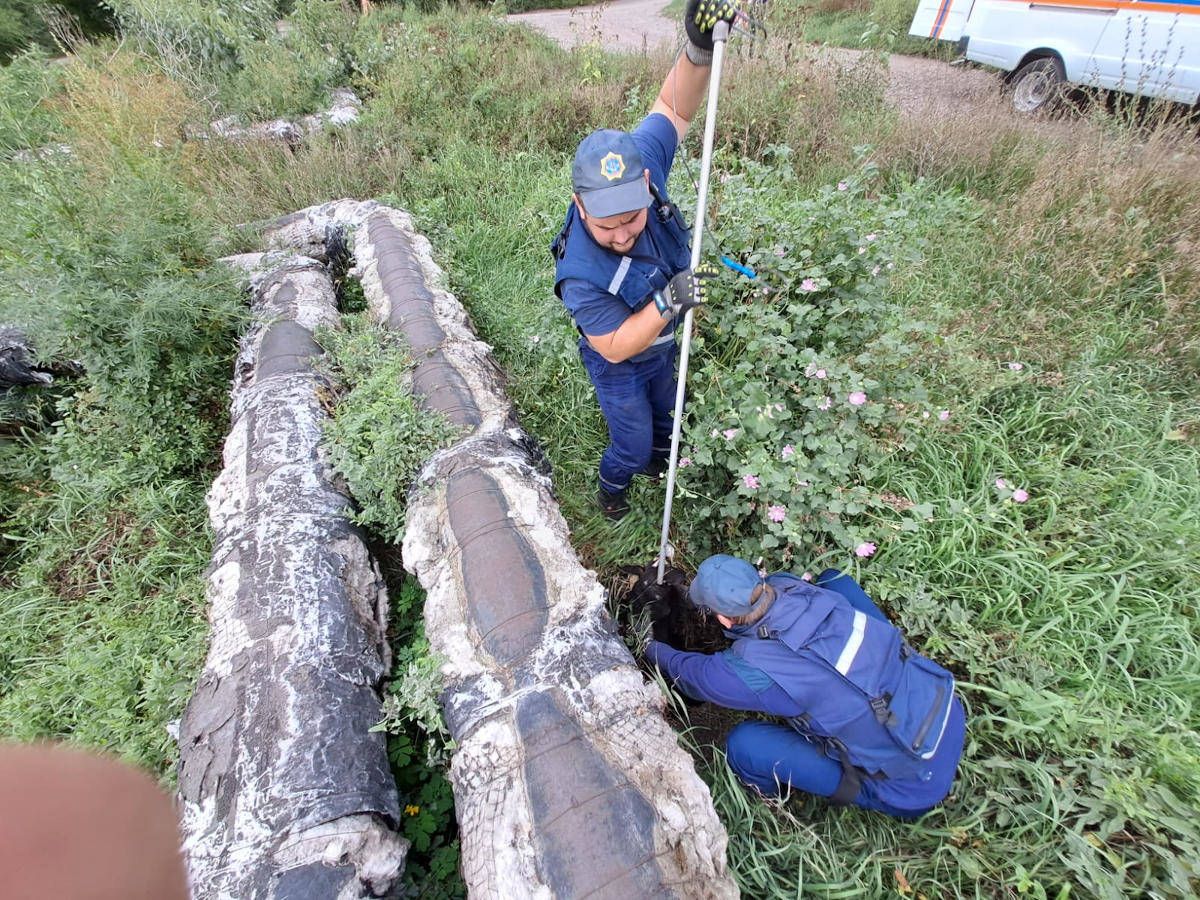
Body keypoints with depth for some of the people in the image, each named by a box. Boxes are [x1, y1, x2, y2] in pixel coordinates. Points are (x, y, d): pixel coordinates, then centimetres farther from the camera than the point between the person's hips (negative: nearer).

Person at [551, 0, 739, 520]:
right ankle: (611, 489, 49)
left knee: (665, 415, 30)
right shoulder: (579, 273, -41)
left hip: (662, 344, 6)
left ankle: (658, 464, 65)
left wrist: (698, 51, -37)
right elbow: (615, 346, -33)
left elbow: (673, 108, -16)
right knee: (633, 443, 13)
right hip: (619, 367, -6)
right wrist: (668, 302, -45)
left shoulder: (642, 166, -28)